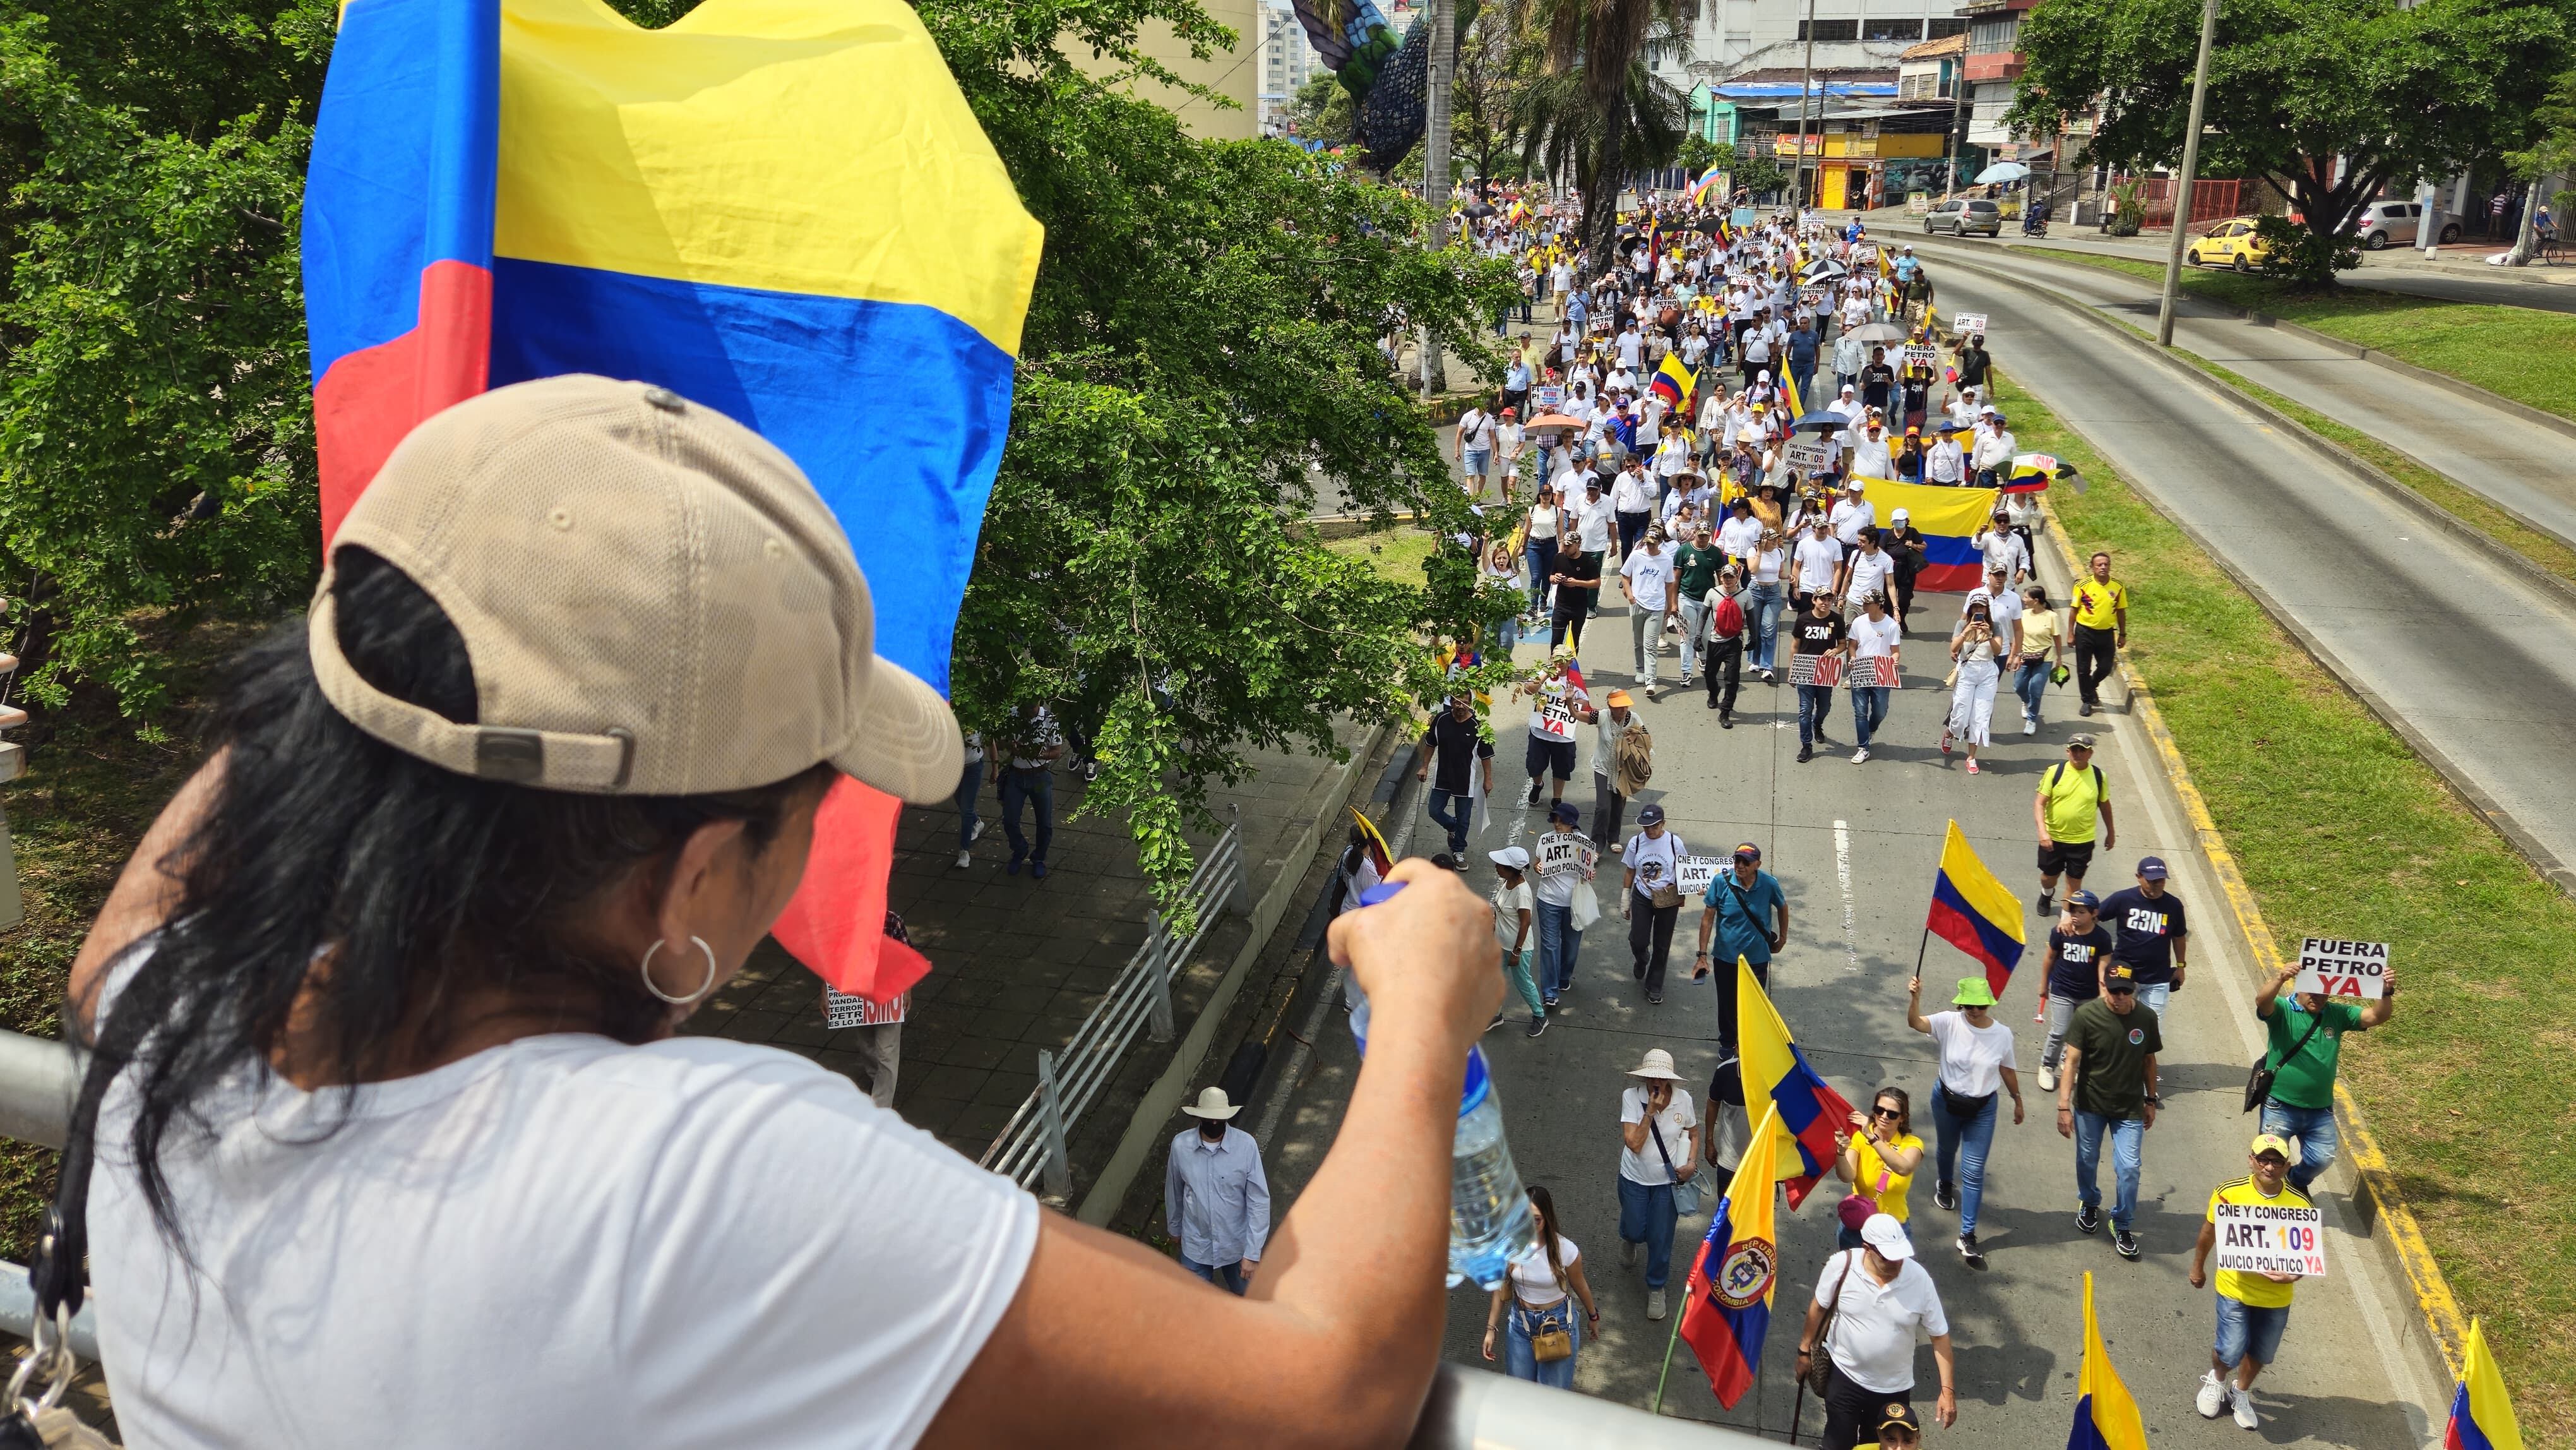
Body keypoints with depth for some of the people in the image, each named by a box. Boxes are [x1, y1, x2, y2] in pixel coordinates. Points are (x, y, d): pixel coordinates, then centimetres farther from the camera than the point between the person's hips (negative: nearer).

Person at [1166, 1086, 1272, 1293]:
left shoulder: (1246, 1145, -23)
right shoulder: (1180, 1145, -17)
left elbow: (1259, 1201, -18)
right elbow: (1173, 1192, 1)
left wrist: (1253, 1252, -19)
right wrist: (1174, 1227, 15)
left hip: (1236, 1243, -1)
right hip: (1196, 1245, 1)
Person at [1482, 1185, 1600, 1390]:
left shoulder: (1565, 1250, -24)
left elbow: (1580, 1286, -5)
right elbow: (1501, 1288, -3)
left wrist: (1593, 1317, 11)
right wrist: (1491, 1328, 1)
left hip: (1559, 1323, -2)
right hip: (1520, 1323, 2)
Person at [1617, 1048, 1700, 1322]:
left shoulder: (1683, 1099, -16)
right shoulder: (1631, 1097, -23)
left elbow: (1694, 1133, 4)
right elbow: (1634, 1144, -28)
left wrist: (1692, 1162, -11)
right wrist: (1651, 1111, -34)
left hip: (1667, 1180, 1)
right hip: (1635, 1179, -1)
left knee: (1661, 1239, 9)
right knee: (1635, 1231, 16)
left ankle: (1656, 1288, 35)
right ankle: (1628, 1238, 56)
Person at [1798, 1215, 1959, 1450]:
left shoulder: (1920, 1280, -20)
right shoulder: (1841, 1266, -21)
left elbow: (1939, 1335, -9)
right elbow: (1819, 1307, -3)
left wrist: (1948, 1390, -10)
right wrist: (1805, 1351, 5)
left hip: (1894, 1388, 1)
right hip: (1844, 1377, -1)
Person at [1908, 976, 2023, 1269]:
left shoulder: (2002, 1034, -14)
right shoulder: (1950, 1023, -19)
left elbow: (2007, 1070, 2)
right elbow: (1915, 1022, -35)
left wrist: (2017, 1100, 13)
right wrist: (1915, 998, -54)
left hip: (1983, 1108, -1)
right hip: (1947, 1101, 1)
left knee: (1973, 1171, -1)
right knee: (1947, 1149, 28)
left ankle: (1967, 1236, 6)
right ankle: (1945, 1185, 62)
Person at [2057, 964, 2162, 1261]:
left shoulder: (2146, 1019, -9)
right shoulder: (2086, 1015, -17)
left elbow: (2149, 1061, 6)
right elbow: (2072, 1061, -15)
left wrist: (2151, 1101, 12)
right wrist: (2064, 1106, -18)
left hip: (2130, 1109, 1)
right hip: (2090, 1105, -1)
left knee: (2129, 1168, -2)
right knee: (2087, 1160, 16)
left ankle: (2122, 1226, 18)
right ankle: (2089, 1203, 45)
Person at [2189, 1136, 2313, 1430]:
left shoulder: (2301, 1205, -15)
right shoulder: (2228, 1193, -16)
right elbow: (2209, 1232, 1)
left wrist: (2292, 1275, -24)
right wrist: (2198, 1267, 13)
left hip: (2277, 1296, 2)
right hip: (2235, 1288, -2)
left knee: (2261, 1354, 19)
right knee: (2231, 1351, -5)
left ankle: (2241, 1392, 48)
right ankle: (2216, 1380, 30)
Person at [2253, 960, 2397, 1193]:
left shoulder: (2337, 1014, 2)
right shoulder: (2282, 1010, -11)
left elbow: (2377, 1016, -8)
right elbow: (2262, 1002, -33)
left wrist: (2386, 992, -30)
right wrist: (2280, 980, -55)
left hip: (2320, 1110, 4)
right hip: (2280, 1106, -4)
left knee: (2323, 1159, 10)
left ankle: (2297, 1181, 42)